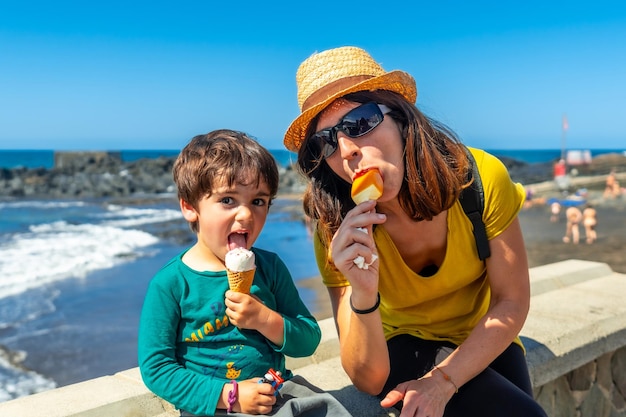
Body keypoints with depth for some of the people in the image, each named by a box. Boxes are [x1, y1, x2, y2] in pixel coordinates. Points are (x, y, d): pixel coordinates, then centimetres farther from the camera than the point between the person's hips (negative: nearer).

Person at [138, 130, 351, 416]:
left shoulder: (270, 266, 0)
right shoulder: (170, 284, -10)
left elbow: (309, 341, 2)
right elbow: (155, 367, -10)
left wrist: (265, 320, -17)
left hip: (278, 390, 4)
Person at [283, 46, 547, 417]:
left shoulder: (481, 178, -23)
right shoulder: (337, 233, -22)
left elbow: (511, 303, -12)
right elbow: (368, 380, -22)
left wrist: (442, 381, -21)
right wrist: (363, 295, -40)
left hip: (485, 343, 2)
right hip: (402, 347, -2)